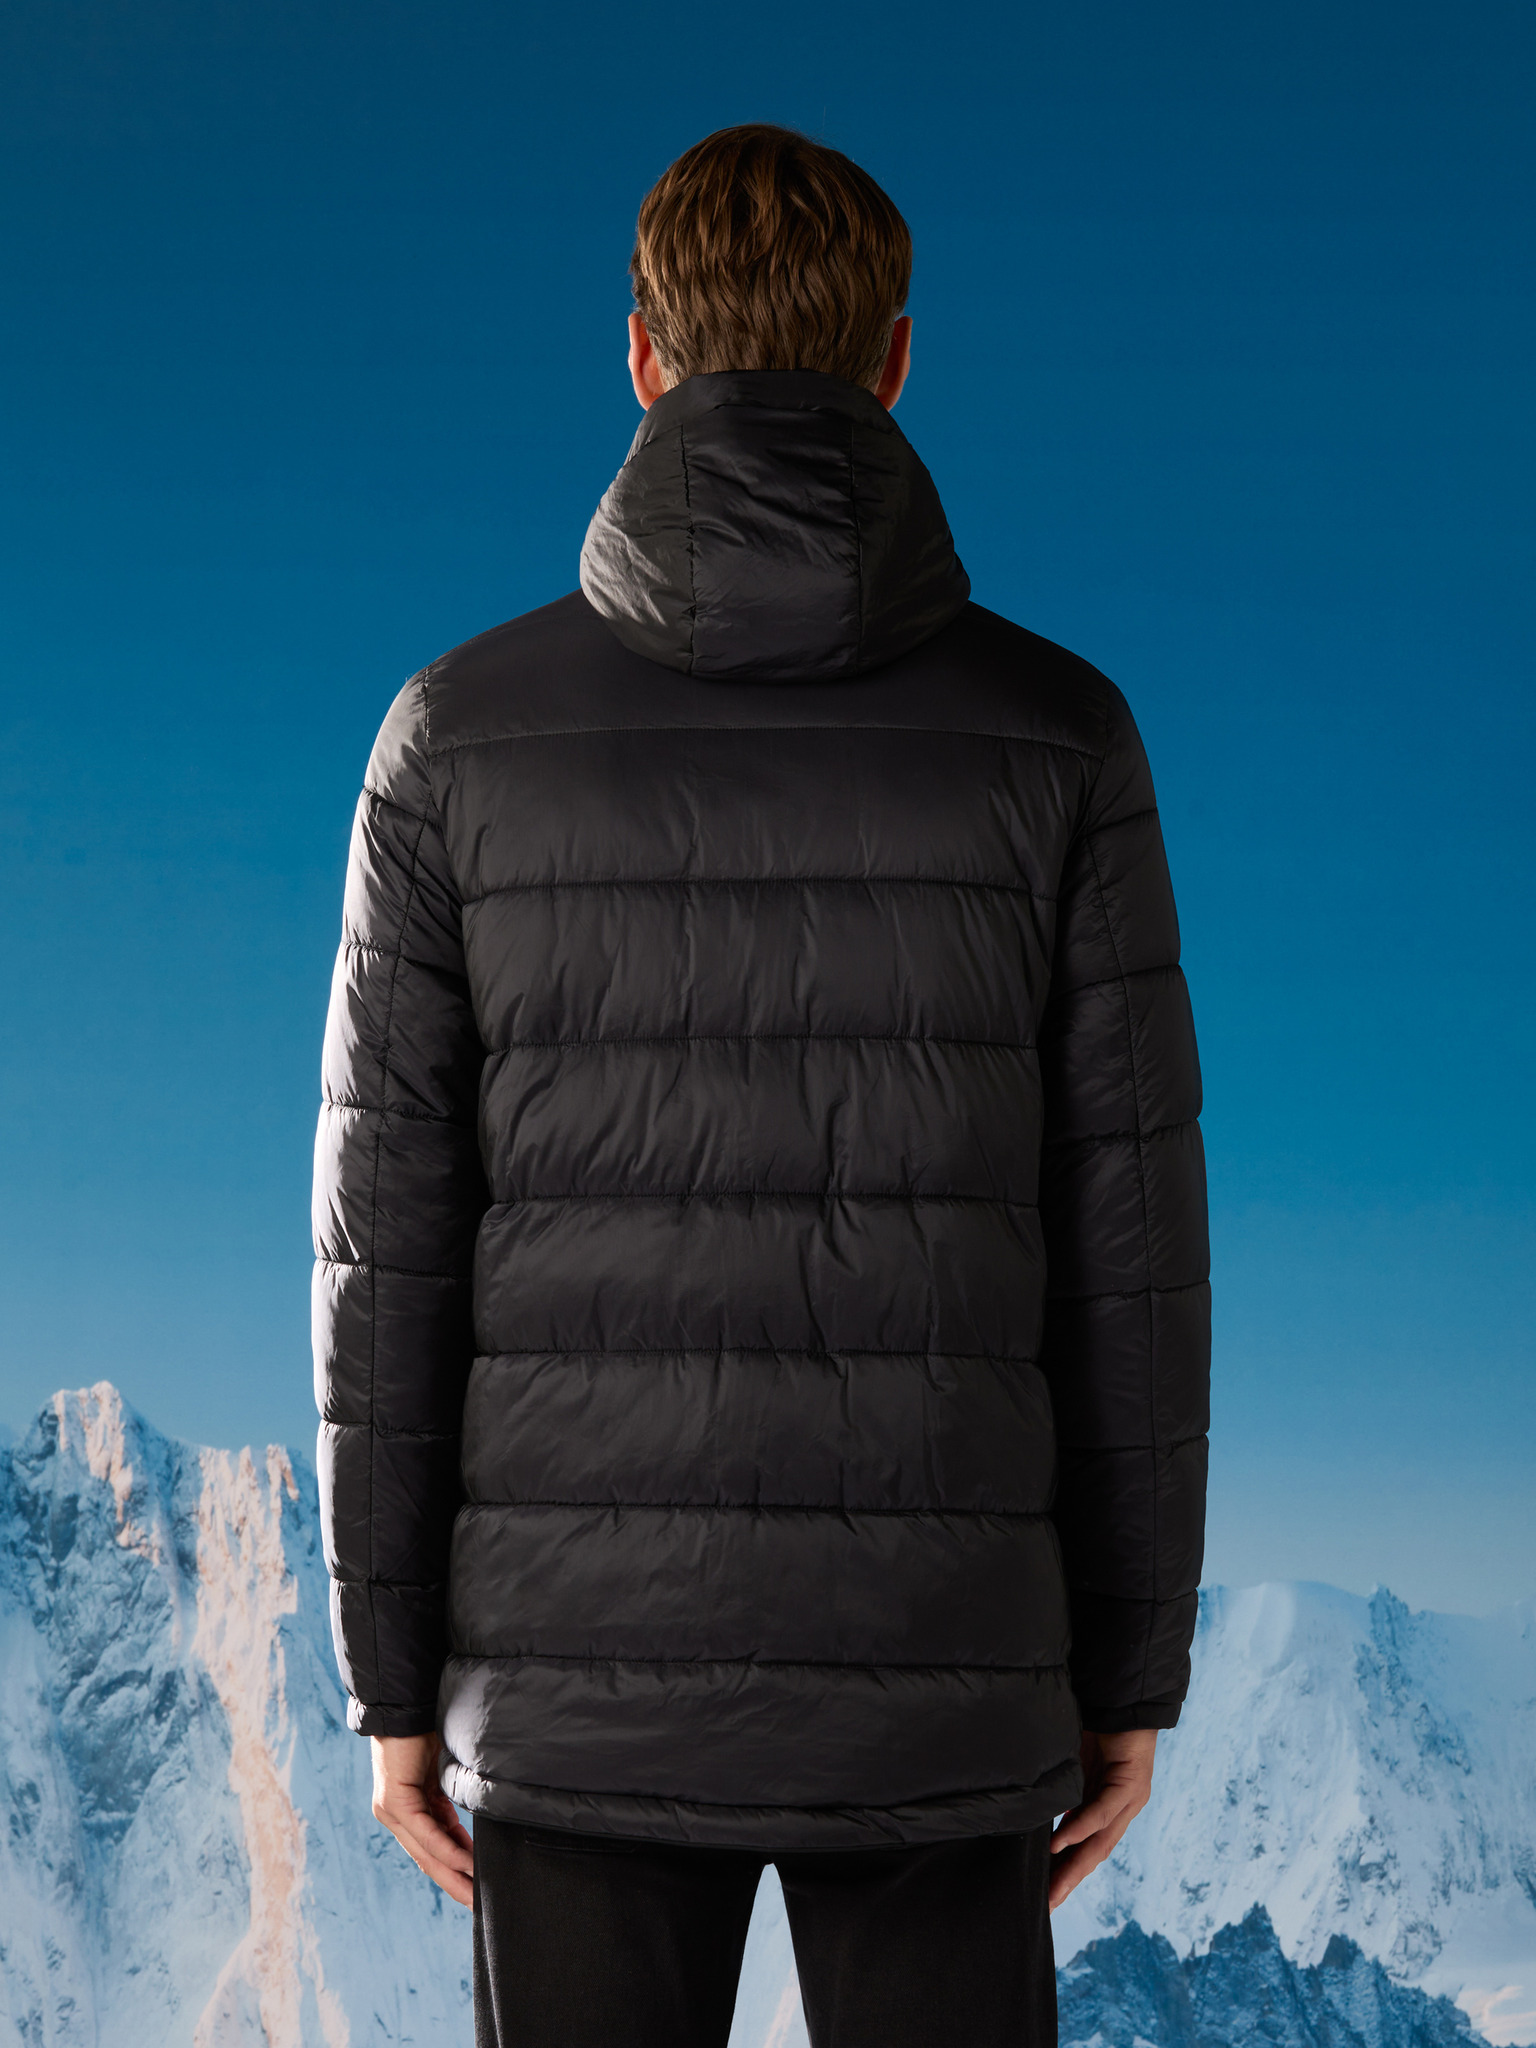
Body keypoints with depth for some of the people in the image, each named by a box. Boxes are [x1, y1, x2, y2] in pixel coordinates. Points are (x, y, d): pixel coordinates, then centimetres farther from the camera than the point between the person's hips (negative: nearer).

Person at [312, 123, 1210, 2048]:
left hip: (586, 1669, 0)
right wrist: (1135, 1668, 8)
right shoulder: (1055, 733, -3)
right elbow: (1127, 1248, -2)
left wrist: (389, 1675, 6)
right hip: (933, 1674, 0)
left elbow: (389, 1242, -2)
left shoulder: (464, 730, -2)